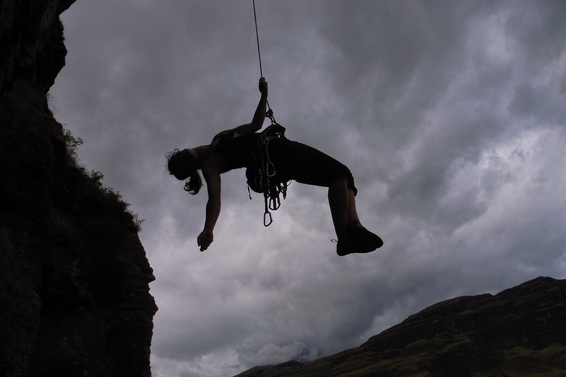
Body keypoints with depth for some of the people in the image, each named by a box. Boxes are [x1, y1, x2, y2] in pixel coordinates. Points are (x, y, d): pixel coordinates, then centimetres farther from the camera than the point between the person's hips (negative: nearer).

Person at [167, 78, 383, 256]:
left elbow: (255, 125, 26)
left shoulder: (220, 137, 19)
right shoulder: (209, 165, -6)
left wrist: (264, 95, 16)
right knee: (338, 172, -22)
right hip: (279, 161, -9)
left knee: (342, 177, 0)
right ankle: (346, 236, -30)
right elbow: (214, 198, -21)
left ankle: (354, 227, -13)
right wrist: (208, 229, -38)